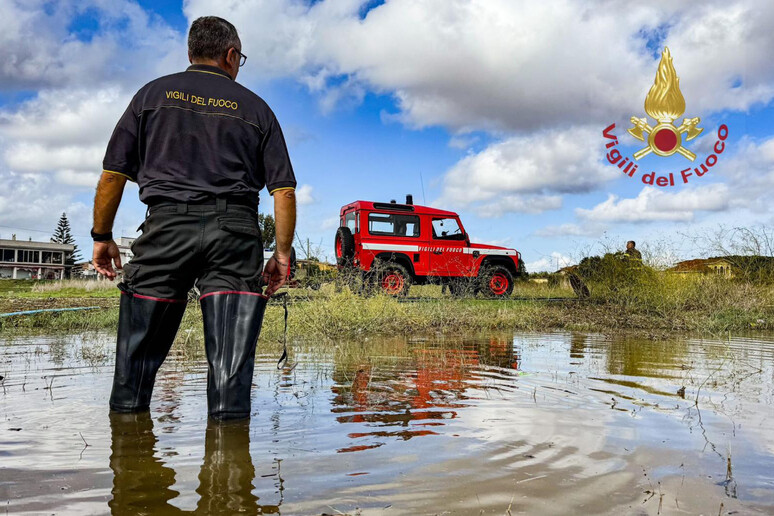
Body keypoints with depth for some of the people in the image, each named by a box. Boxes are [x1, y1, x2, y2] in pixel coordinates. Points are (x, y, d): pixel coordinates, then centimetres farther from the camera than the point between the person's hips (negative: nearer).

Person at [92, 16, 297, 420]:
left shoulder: (152, 94, 16)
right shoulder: (254, 106, 15)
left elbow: (112, 175, 9)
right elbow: (284, 190, 6)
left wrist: (102, 237, 18)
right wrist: (282, 253, 11)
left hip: (168, 224, 1)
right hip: (235, 229, 0)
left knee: (140, 348, 10)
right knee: (230, 356, 0)